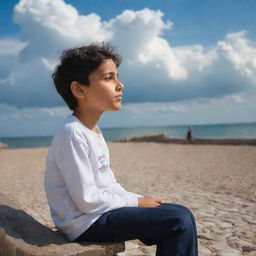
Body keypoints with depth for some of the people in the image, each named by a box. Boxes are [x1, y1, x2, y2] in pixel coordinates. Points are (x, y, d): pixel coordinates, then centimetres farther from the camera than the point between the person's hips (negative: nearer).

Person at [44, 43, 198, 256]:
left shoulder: (93, 132, 10)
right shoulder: (72, 134, -20)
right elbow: (87, 200, -21)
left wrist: (141, 199, 1)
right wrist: (135, 203, -12)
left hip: (102, 209, 9)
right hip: (86, 222, -9)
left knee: (182, 214, 8)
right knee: (179, 222, -17)